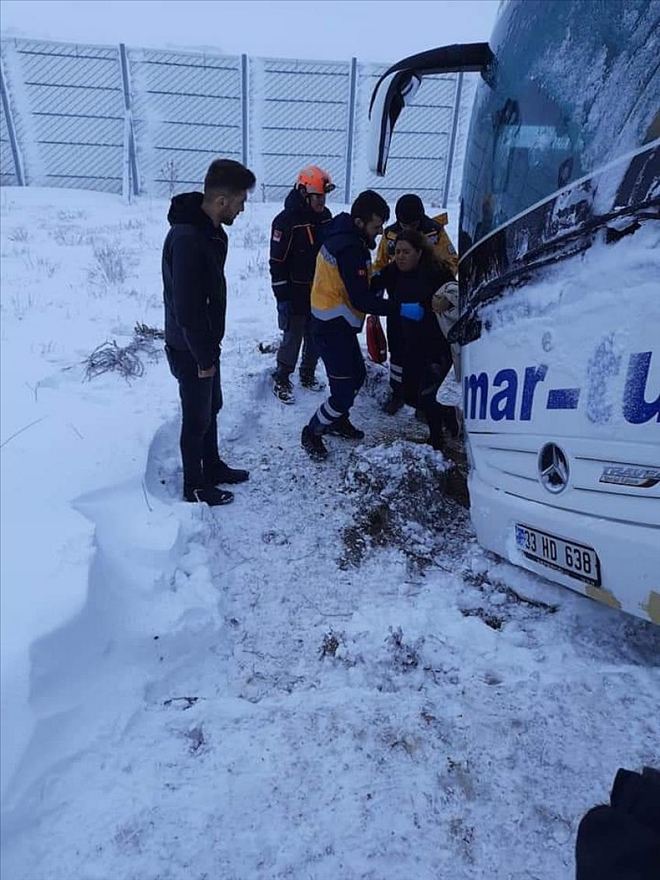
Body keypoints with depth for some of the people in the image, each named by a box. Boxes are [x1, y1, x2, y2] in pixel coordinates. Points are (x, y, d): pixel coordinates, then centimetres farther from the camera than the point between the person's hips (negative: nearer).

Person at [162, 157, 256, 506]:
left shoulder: (211, 230, 4)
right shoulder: (187, 239, -29)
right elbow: (187, 308, -28)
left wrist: (210, 346, 15)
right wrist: (204, 357, -19)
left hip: (204, 343, 9)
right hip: (190, 350, -9)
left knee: (211, 409, 22)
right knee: (197, 418, 6)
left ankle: (213, 467, 41)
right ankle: (194, 487, 25)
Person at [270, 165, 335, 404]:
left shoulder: (325, 216, 4)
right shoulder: (286, 221, -17)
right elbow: (277, 262, -16)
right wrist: (282, 297, -18)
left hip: (320, 290, 7)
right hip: (296, 293, -6)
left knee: (315, 336, 14)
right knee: (292, 338, 0)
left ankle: (308, 375, 30)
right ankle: (282, 381, 14)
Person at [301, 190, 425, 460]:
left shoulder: (344, 235, 7)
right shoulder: (350, 248, -24)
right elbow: (361, 299, -27)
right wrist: (402, 309, -24)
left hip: (336, 323, 10)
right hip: (333, 327, -10)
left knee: (356, 375, 22)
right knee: (344, 390, -5)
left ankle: (337, 420, 39)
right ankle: (312, 433, 13)